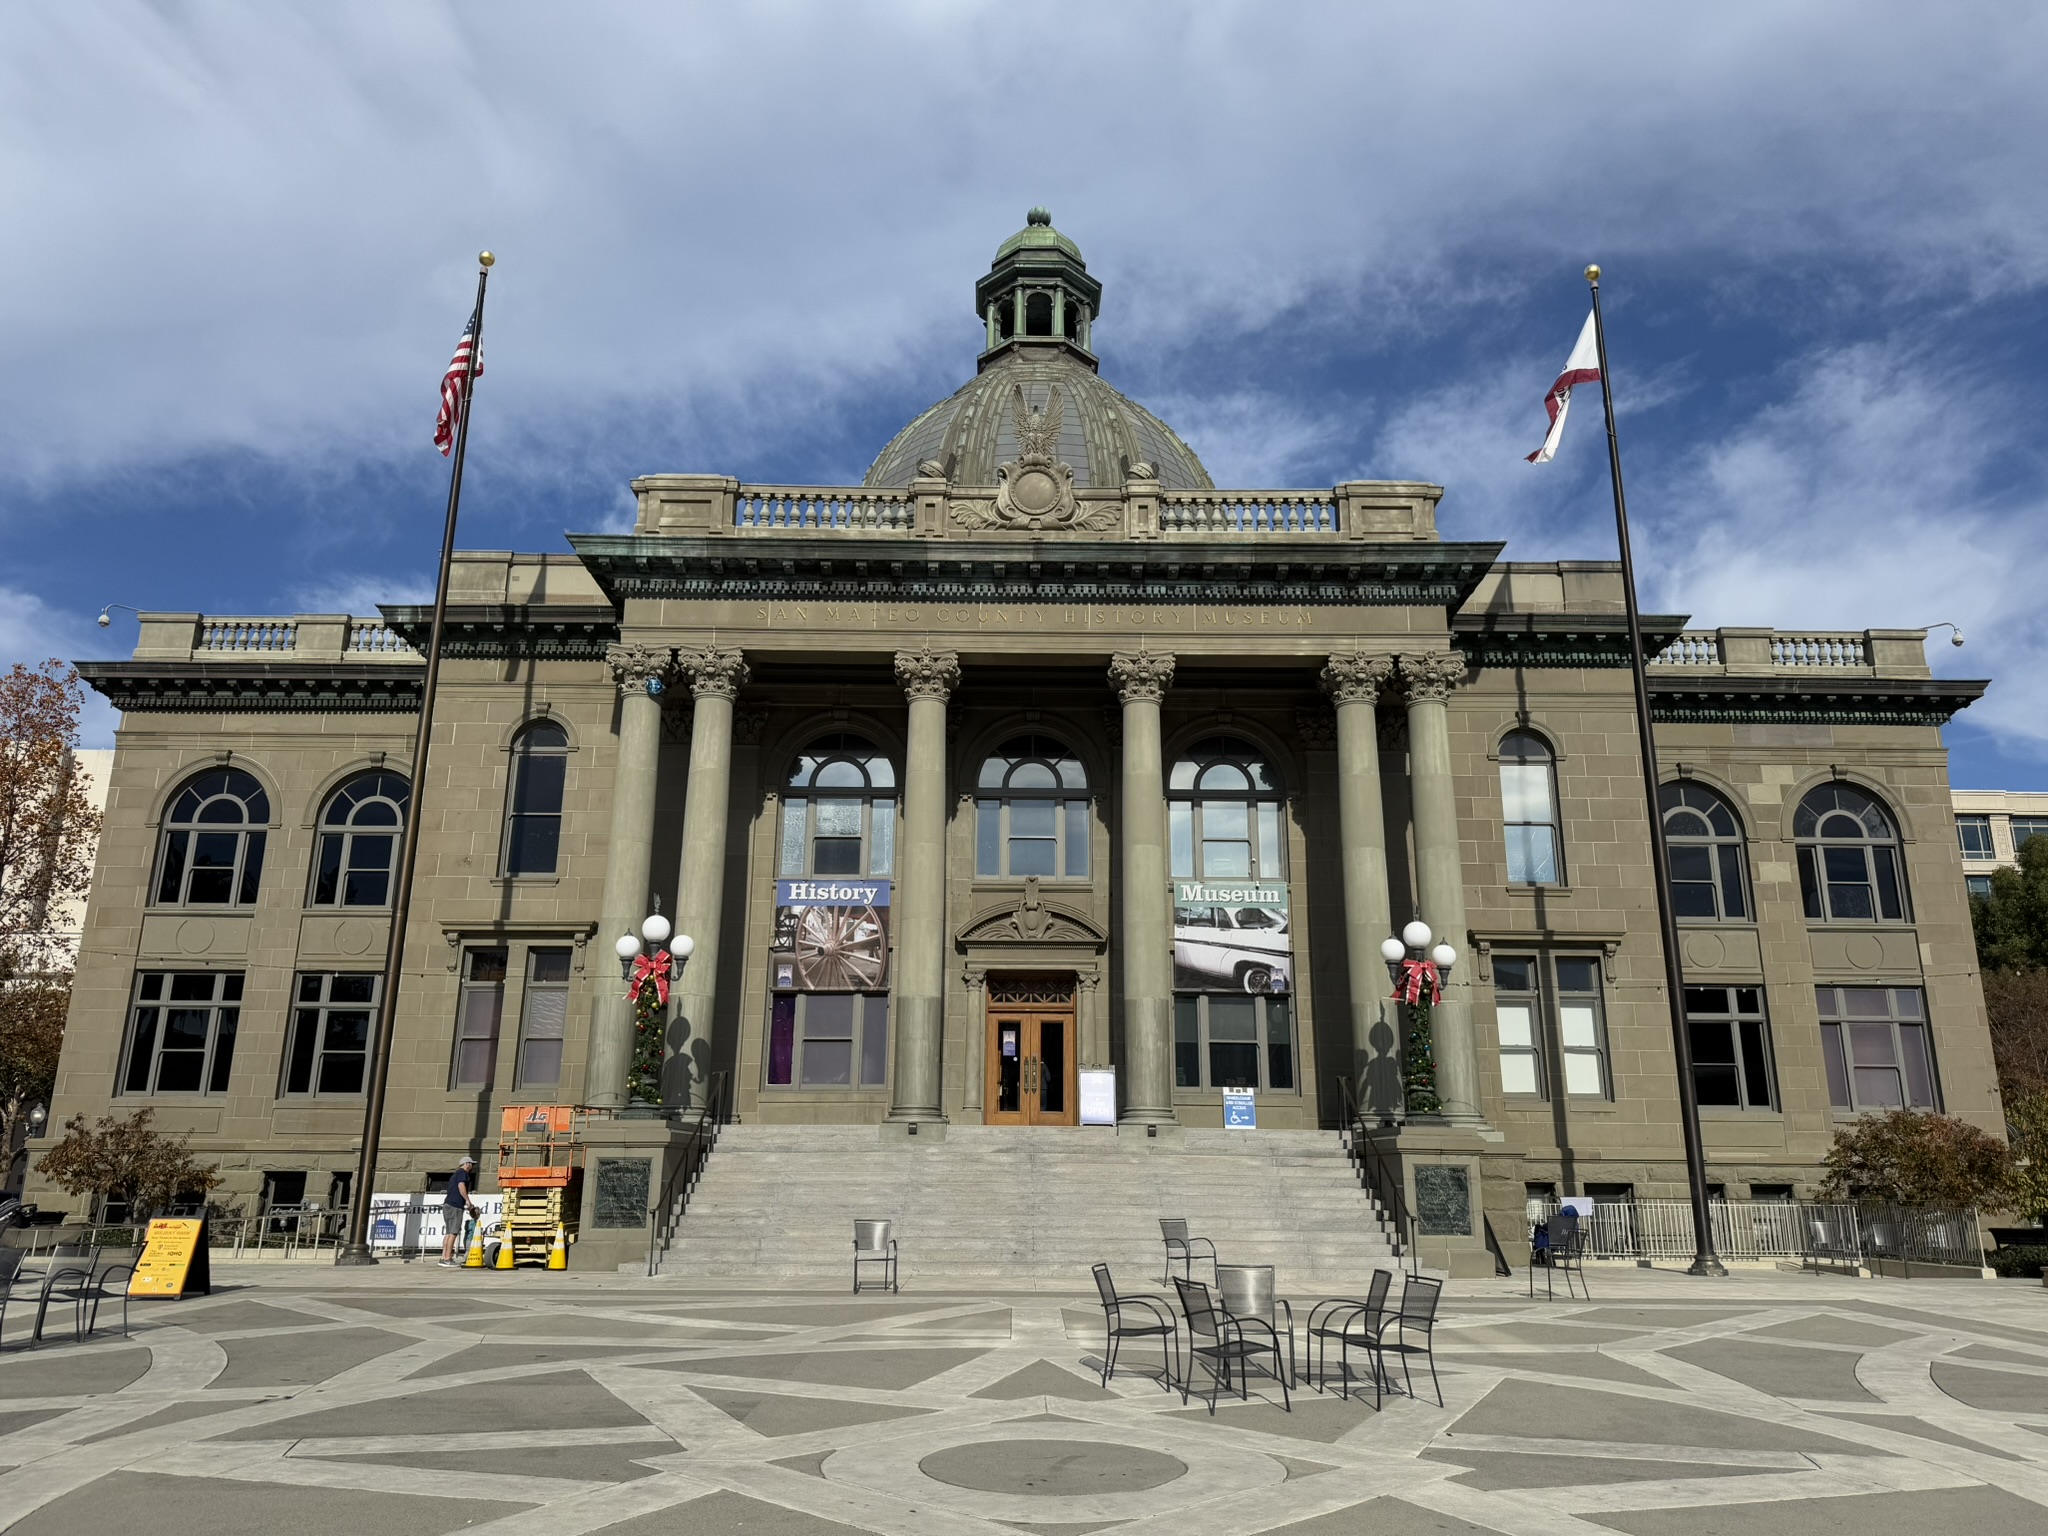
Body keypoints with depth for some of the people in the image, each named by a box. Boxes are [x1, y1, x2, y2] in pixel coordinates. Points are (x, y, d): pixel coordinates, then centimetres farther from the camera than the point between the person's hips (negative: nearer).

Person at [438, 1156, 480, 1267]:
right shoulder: (463, 1173, -2)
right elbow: (461, 1186, -17)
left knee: (448, 1233, 10)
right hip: (455, 1206, -10)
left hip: (447, 1204, 10)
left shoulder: (455, 1175, 27)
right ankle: (447, 1259, -14)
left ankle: (444, 1258, 9)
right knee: (453, 1233, -11)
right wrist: (468, 1200, -20)